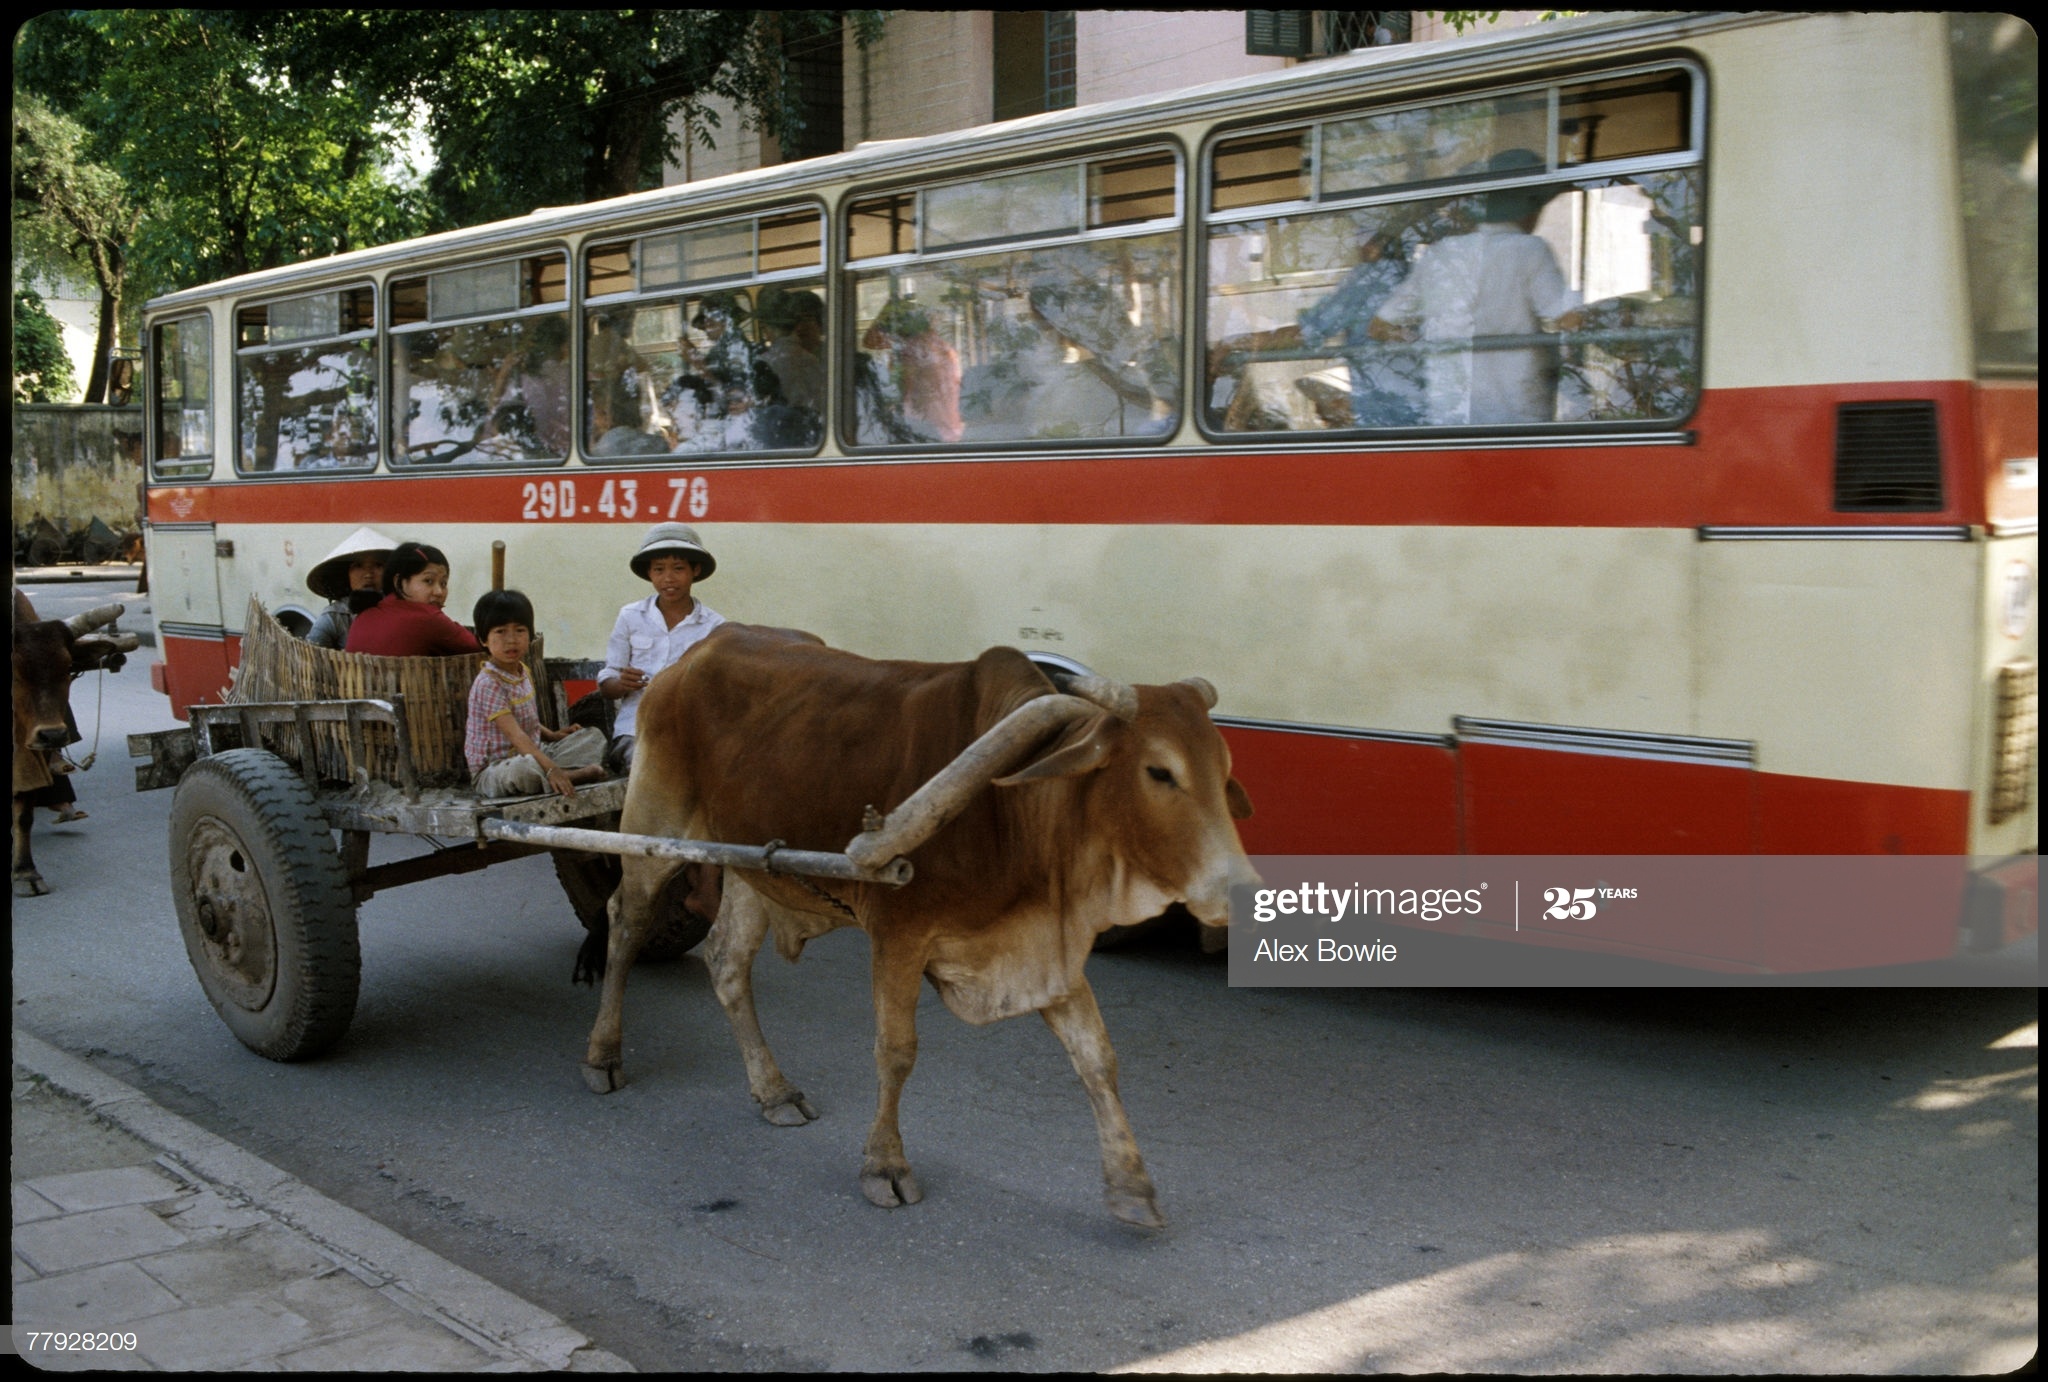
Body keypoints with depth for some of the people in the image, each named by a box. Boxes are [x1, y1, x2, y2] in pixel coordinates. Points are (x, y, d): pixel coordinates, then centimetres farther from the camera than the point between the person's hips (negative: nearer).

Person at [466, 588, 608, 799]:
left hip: (534, 754, 9)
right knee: (522, 769, -43)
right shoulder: (488, 683, -20)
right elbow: (515, 735, -28)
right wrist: (550, 769, -36)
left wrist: (553, 735, 6)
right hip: (492, 771, -9)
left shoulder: (524, 672, 9)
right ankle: (572, 775, -18)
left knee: (593, 736, 6)